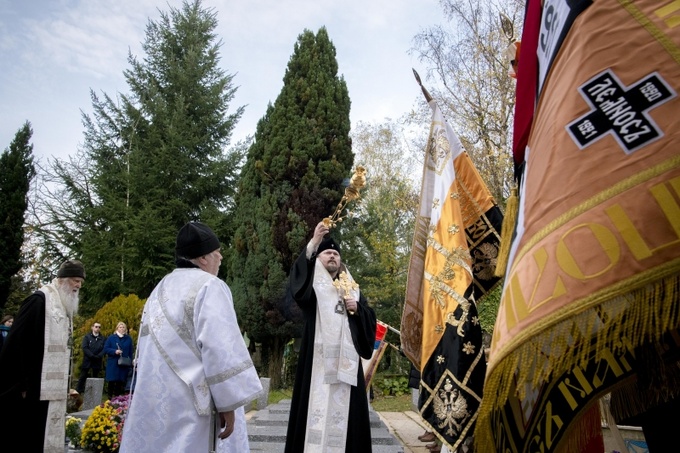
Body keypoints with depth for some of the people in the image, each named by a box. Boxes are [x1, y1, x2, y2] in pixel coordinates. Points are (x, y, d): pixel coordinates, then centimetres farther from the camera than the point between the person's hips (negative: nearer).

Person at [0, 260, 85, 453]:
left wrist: (66, 385, 16)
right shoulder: (39, 300, -11)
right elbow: (19, 340, -16)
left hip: (52, 387, 8)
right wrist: (23, 382, -18)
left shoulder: (65, 308, 14)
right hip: (33, 386, -8)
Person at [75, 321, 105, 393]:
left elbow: (103, 349, 2)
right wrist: (92, 356, -15)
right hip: (87, 360, -2)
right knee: (83, 377, -1)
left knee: (95, 378, 5)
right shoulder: (87, 337, 4)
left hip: (97, 362, 2)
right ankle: (77, 392, 4)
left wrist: (98, 356, -15)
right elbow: (84, 348, -6)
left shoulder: (102, 338, 8)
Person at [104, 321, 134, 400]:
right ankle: (110, 398, 8)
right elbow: (106, 349, 2)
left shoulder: (128, 339, 9)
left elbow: (131, 351, 8)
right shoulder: (111, 337, 5)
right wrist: (114, 351, -14)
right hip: (113, 364, -1)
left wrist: (130, 362, -1)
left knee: (120, 382, 1)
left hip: (124, 364, 1)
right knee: (111, 381, -2)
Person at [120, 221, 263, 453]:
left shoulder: (160, 290, 14)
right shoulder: (209, 286, -9)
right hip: (191, 403, -8)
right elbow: (219, 347, -19)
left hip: (154, 402, 8)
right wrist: (228, 404, -16)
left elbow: (148, 352, 17)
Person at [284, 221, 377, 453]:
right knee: (316, 402, -7)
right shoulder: (312, 284, 8)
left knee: (344, 406, 2)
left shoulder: (352, 288, 19)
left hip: (345, 358, 3)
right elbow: (296, 284, -17)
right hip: (318, 357, -3)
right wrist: (313, 243, -23)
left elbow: (370, 318, 16)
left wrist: (357, 308, -7)